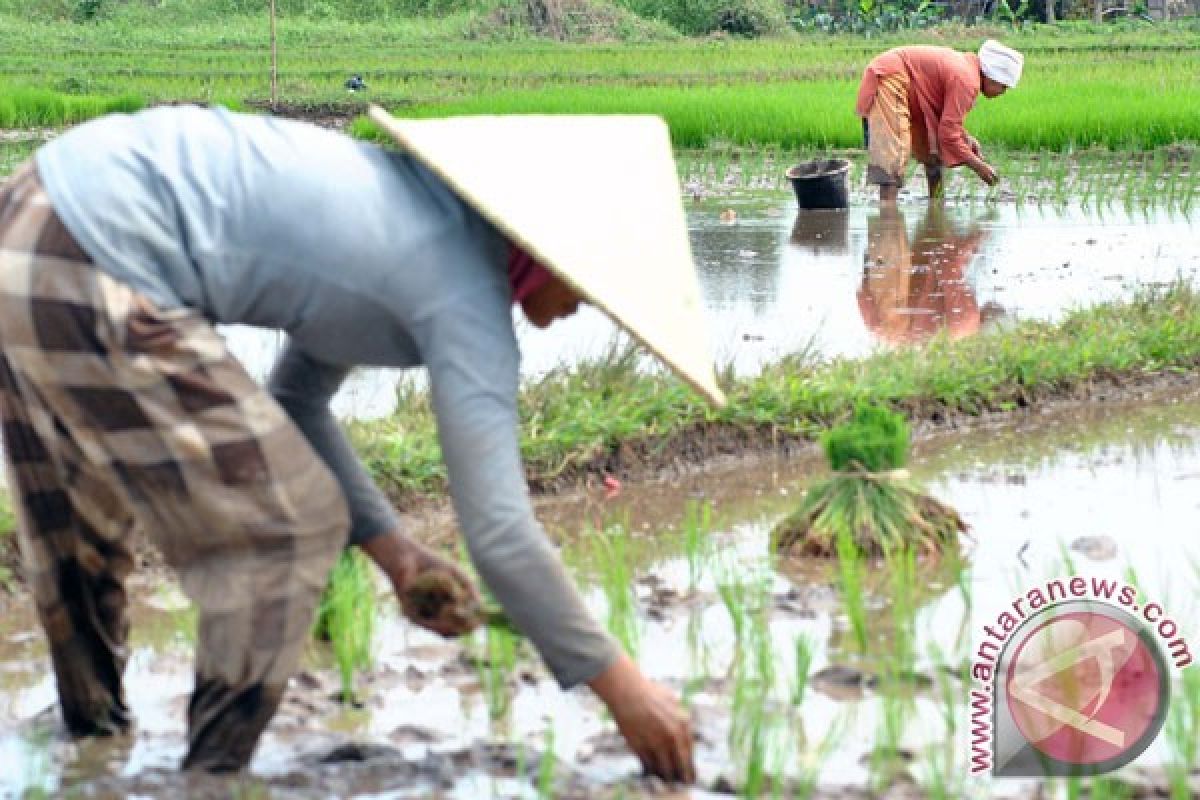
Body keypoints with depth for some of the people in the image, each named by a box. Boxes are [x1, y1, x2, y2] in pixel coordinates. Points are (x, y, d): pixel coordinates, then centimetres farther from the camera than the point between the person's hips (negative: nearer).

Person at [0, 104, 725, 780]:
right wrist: (620, 684, -6)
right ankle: (211, 771, 9)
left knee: (85, 528, 27)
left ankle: (93, 734, 45)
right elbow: (498, 530, -15)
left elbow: (296, 403, 21)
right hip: (93, 277, -10)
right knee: (292, 527, 0)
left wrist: (394, 551, 17)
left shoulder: (435, 215, 16)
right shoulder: (467, 297, -11)